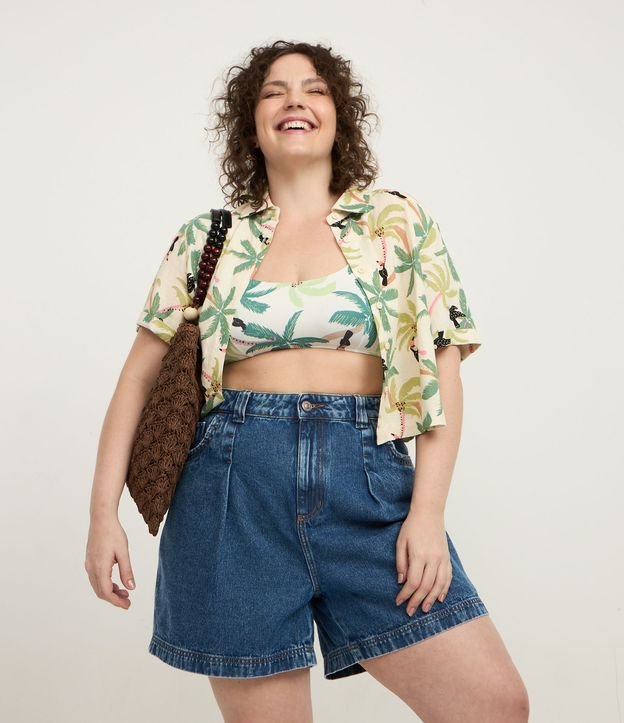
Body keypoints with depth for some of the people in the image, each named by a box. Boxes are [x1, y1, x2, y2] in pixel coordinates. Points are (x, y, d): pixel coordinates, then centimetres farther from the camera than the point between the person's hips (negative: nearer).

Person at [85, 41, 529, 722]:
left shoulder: (400, 222, 8)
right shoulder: (208, 239, 10)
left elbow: (441, 369, 1)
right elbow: (140, 373, 10)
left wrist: (428, 510, -9)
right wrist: (104, 509, 2)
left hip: (369, 485, 0)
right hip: (236, 486, 0)